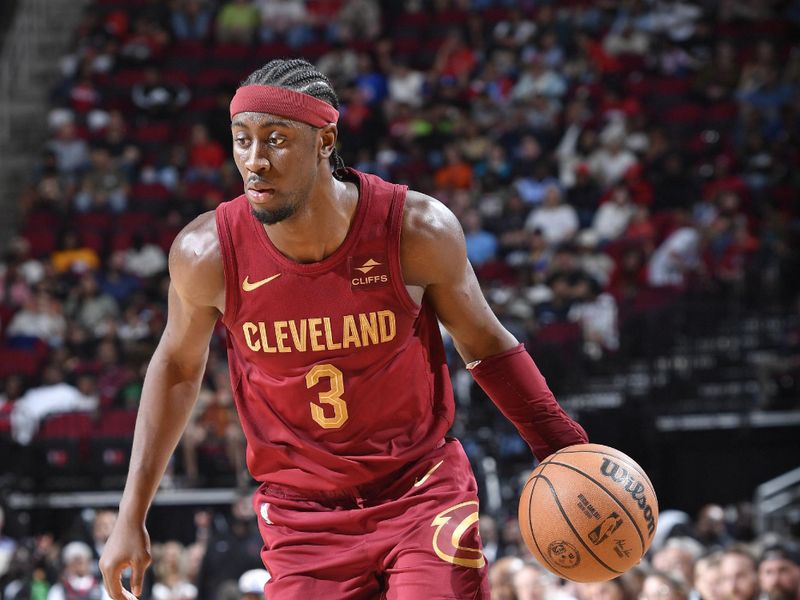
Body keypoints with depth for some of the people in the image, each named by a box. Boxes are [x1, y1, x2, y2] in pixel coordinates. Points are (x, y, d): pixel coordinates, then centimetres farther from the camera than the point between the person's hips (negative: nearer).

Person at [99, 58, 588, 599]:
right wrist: (132, 517, 7)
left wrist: (566, 453, -8)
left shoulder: (417, 230, -17)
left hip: (422, 493, -1)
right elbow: (178, 366, 5)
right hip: (303, 520, 1)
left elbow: (485, 346, 1)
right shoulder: (208, 253, -15)